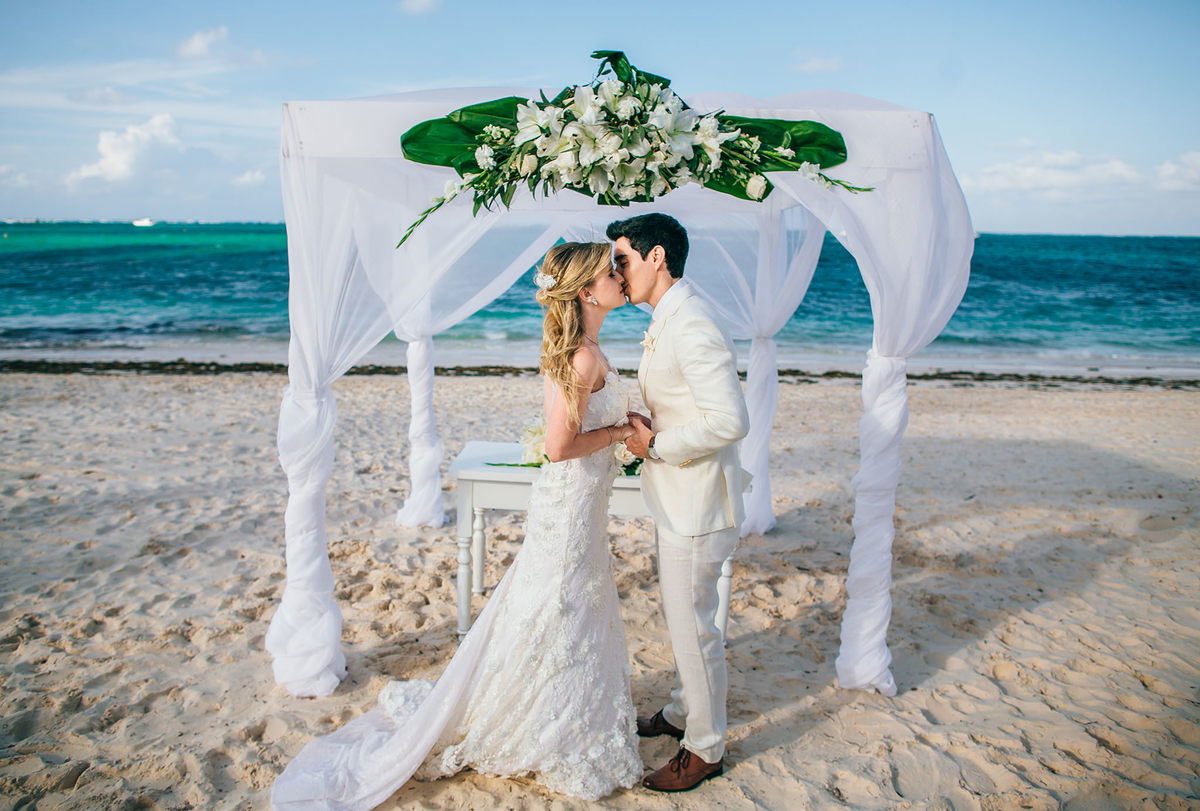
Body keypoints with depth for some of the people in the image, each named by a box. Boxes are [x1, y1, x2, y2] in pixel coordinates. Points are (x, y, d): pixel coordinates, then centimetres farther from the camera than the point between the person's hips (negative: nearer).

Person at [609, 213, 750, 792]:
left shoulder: (693, 327, -24)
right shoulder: (667, 322, 9)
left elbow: (730, 421, -30)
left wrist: (655, 445, -20)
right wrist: (642, 430, 0)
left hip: (696, 504, -10)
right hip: (677, 499, 10)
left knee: (692, 626, 5)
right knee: (681, 618, 24)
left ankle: (705, 749, 23)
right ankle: (681, 712, 43)